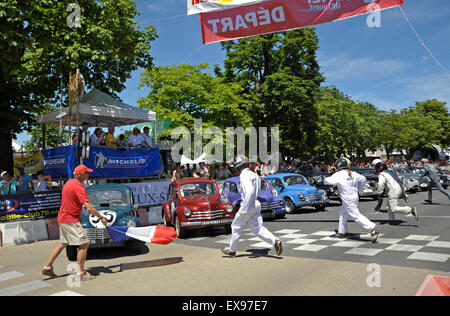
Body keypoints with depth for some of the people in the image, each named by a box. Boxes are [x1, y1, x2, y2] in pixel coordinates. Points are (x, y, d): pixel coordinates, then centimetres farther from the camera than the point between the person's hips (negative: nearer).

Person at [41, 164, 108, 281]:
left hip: (62, 218, 10)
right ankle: (81, 273, 0)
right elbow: (89, 207, -26)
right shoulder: (79, 187, -20)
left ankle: (47, 267, 29)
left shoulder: (69, 182, 10)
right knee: (84, 244, -5)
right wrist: (101, 217, -16)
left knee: (63, 243, 22)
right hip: (71, 220, -10)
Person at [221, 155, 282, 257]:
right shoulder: (254, 175, 13)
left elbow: (250, 192, -28)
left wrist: (244, 209, -26)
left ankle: (232, 250, 22)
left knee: (236, 226, 10)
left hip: (248, 206, -8)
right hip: (256, 205, 8)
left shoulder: (244, 176, -16)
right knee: (258, 228, 7)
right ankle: (275, 241, -10)